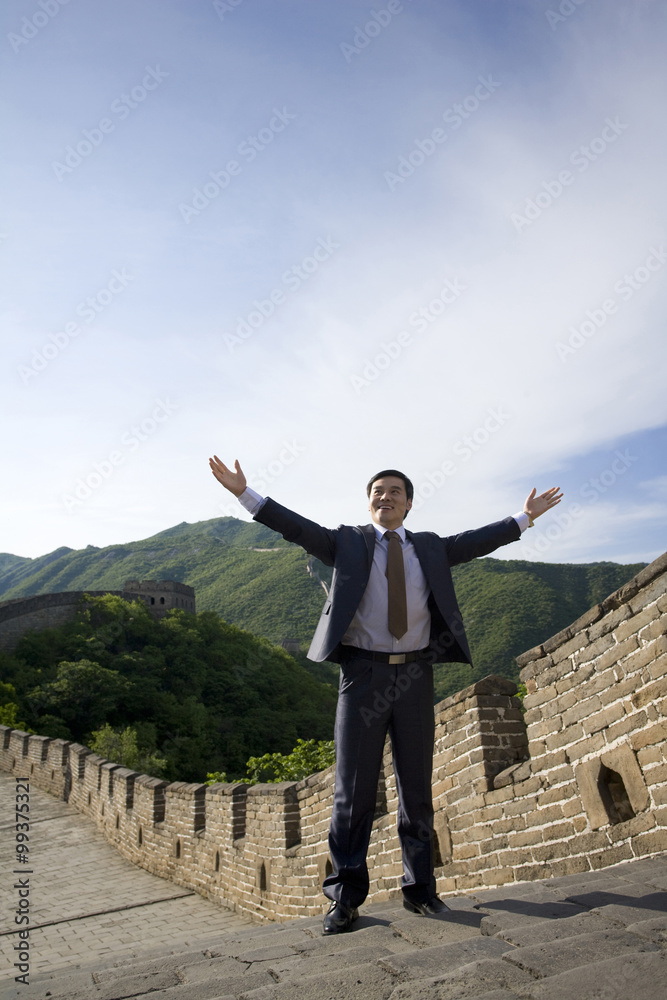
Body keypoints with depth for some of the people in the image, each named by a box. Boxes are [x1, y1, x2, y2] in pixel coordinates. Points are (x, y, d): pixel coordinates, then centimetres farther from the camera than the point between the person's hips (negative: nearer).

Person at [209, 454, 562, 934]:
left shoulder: (430, 547, 15)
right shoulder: (347, 541, 7)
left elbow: (475, 541, 18)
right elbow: (299, 527, -1)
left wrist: (525, 517, 17)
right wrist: (245, 493, -9)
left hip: (415, 676, 3)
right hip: (364, 674, -2)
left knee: (417, 788, 11)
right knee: (354, 789, 1)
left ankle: (420, 889, 25)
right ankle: (346, 896, 13)